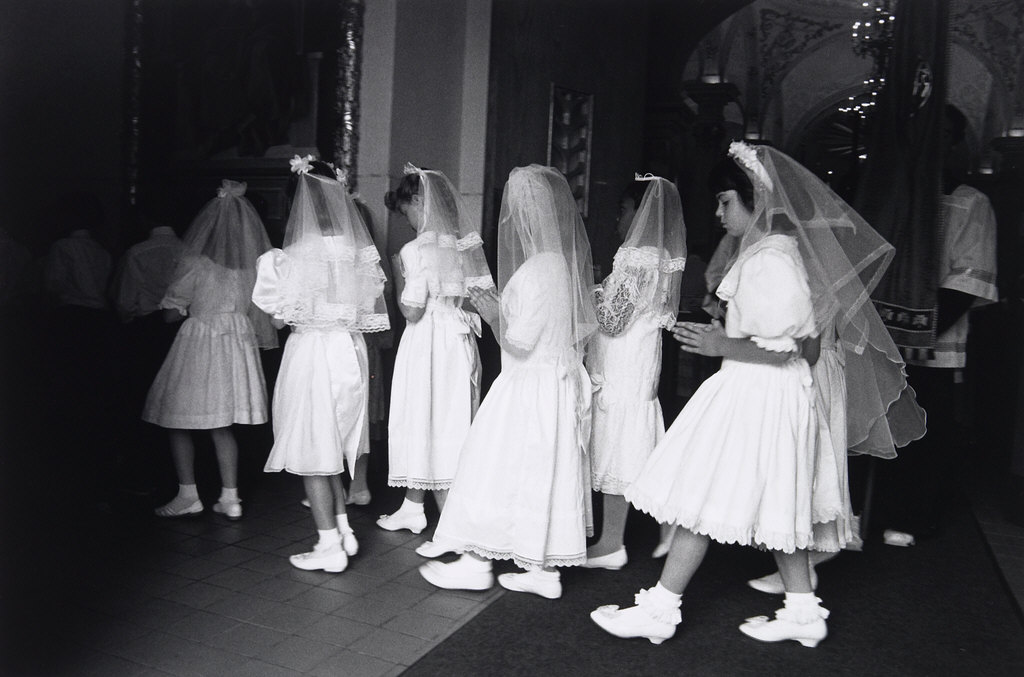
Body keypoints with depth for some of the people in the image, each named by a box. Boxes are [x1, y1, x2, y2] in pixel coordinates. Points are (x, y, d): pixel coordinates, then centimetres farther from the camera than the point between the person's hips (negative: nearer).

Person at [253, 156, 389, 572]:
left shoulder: (300, 254, -16)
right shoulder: (359, 251, 1)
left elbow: (281, 310, -9)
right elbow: (371, 308, 7)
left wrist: (268, 266, 3)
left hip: (312, 350, -6)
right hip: (351, 350, 6)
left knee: (312, 452, 5)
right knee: (331, 447, 20)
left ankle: (330, 545, 10)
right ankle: (343, 529, 25)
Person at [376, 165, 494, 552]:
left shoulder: (418, 250, -16)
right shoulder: (468, 244, 5)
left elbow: (411, 311, -17)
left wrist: (398, 273, -4)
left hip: (428, 345, -8)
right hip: (460, 343, 8)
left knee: (428, 423, 1)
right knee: (450, 426, 16)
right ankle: (412, 509, 34)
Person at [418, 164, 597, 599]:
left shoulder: (535, 270, -20)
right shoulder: (566, 264, 7)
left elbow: (520, 341, -21)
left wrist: (493, 314, -2)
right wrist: (503, 309, 12)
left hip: (528, 387, -8)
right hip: (559, 382, 9)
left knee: (497, 469, 4)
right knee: (546, 474, 13)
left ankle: (476, 563, 17)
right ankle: (544, 569, 22)